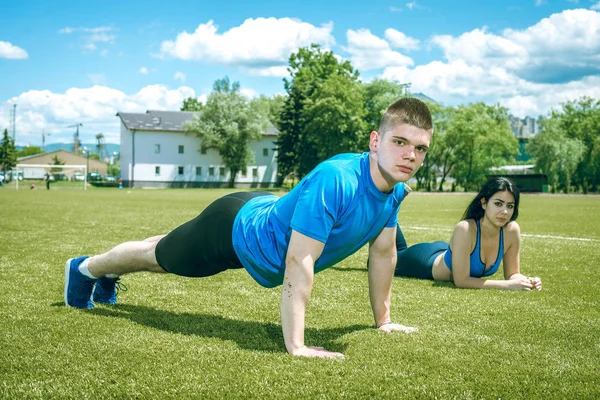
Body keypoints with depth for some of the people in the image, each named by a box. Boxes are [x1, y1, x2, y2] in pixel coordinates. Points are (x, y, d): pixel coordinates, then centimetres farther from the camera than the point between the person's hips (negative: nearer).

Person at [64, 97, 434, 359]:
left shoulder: (394, 189, -17)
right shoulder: (334, 180, -42)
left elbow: (384, 253, -2)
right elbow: (299, 264, -43)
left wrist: (383, 320, 3)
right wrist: (296, 346, -42)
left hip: (264, 212, 7)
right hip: (234, 227, -7)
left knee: (171, 252, 32)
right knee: (158, 256, 21)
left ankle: (109, 278, 60)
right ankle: (86, 269, 51)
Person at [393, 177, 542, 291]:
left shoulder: (512, 230, -27)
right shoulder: (465, 229, -43)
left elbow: (512, 273, -16)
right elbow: (461, 280, -40)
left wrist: (526, 281, -38)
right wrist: (508, 285, -45)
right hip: (426, 261, -6)